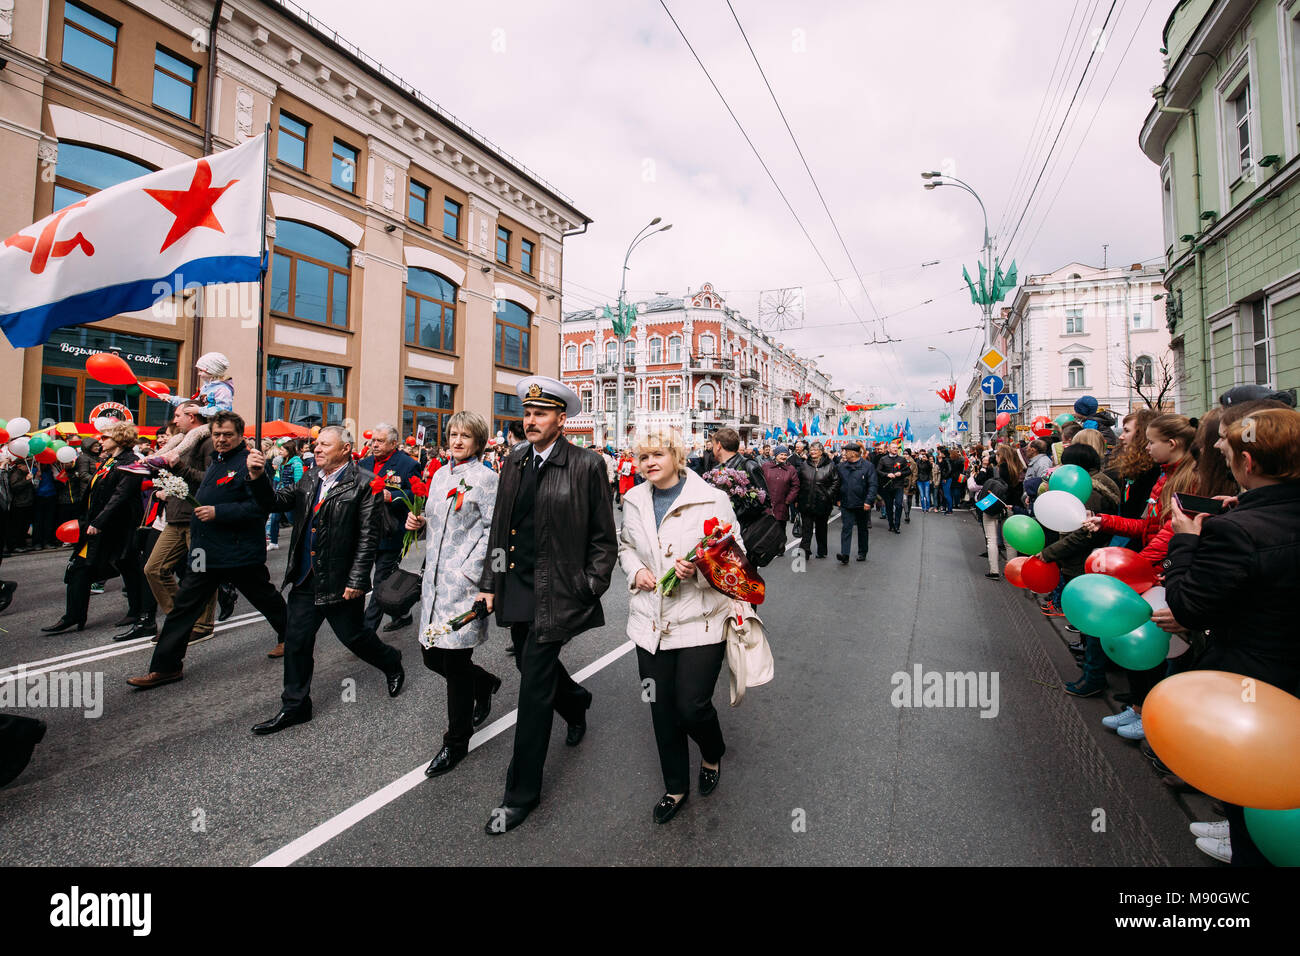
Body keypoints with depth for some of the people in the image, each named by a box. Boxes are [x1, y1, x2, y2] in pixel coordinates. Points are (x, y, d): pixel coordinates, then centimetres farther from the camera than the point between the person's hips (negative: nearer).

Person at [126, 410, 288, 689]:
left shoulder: (249, 464, -15)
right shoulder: (216, 462, 15)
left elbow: (259, 506, -25)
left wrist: (218, 512, -25)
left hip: (239, 552, -8)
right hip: (207, 551, 8)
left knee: (266, 599, 10)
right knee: (183, 606, 7)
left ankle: (290, 636, 33)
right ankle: (165, 666, 15)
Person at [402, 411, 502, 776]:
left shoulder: (486, 478, -7)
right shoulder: (439, 475, 15)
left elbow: (491, 531, -12)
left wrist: (468, 572, -18)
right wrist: (418, 523, 1)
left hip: (464, 581, -7)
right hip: (435, 578, 7)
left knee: (455, 661, 0)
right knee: (431, 654, 12)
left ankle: (456, 743, 19)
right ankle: (484, 682, 40)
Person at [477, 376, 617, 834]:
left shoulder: (586, 466, -10)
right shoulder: (513, 462, 6)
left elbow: (603, 538, -6)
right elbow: (500, 528, 11)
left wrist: (590, 590, -9)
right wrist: (490, 582, 8)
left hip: (556, 590, -6)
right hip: (517, 584, 6)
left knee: (534, 684, -1)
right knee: (530, 664, 21)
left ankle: (521, 793, 18)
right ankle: (576, 703, 55)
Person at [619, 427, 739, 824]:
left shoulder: (712, 500, -10)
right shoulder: (634, 501, 3)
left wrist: (699, 570, -22)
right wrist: (635, 570, -2)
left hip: (700, 621, -4)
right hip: (651, 623, 4)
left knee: (692, 707, -1)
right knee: (661, 709, 13)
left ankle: (713, 755, 36)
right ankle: (675, 786, 37)